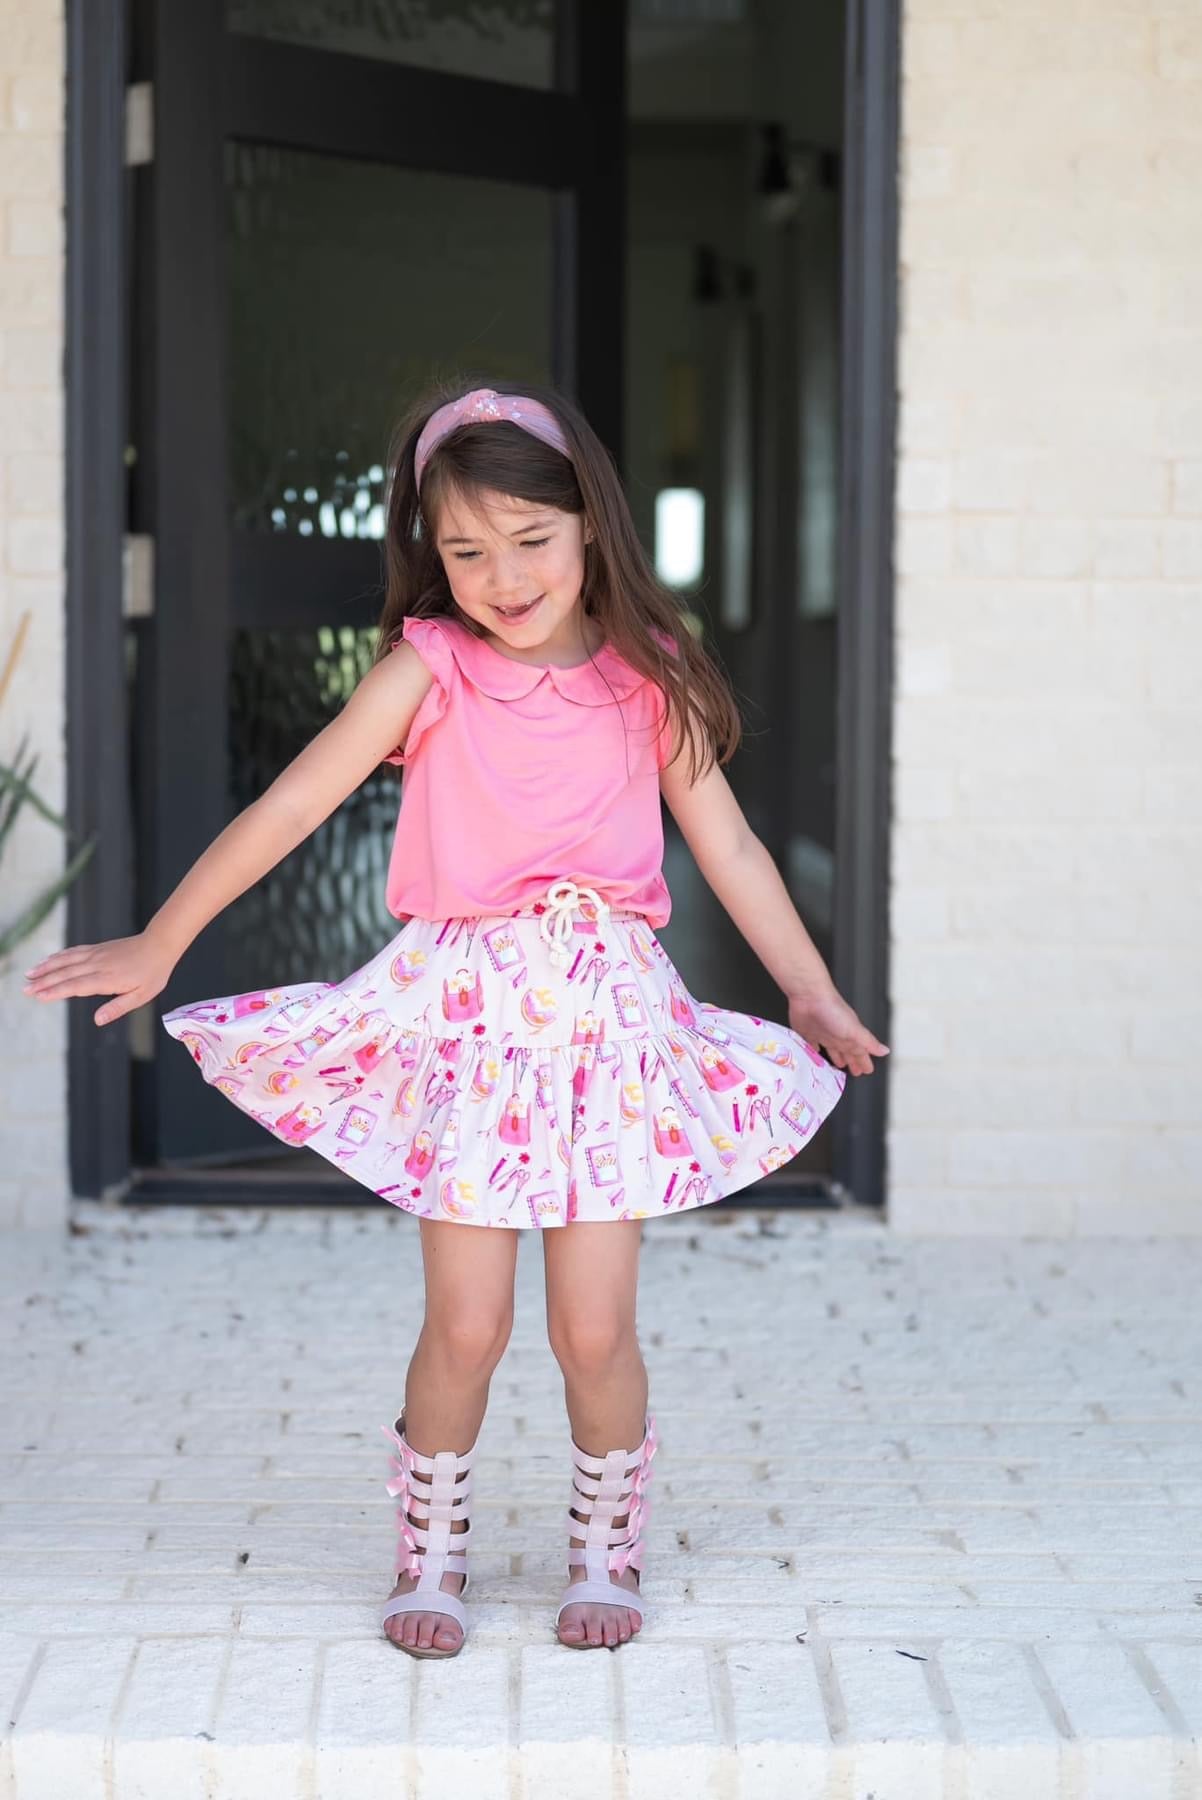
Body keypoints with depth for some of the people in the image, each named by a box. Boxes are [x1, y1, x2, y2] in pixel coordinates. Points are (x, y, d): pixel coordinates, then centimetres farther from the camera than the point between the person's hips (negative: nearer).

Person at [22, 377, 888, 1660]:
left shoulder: (649, 683, 5)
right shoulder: (428, 671, -1)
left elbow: (730, 849, 11)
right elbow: (287, 808, 0)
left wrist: (811, 990, 7)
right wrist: (160, 943, 0)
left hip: (607, 1014, 1)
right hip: (463, 1014, -1)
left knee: (594, 1327, -1)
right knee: (465, 1323, -2)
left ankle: (606, 1553, 22)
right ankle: (430, 1557, 20)